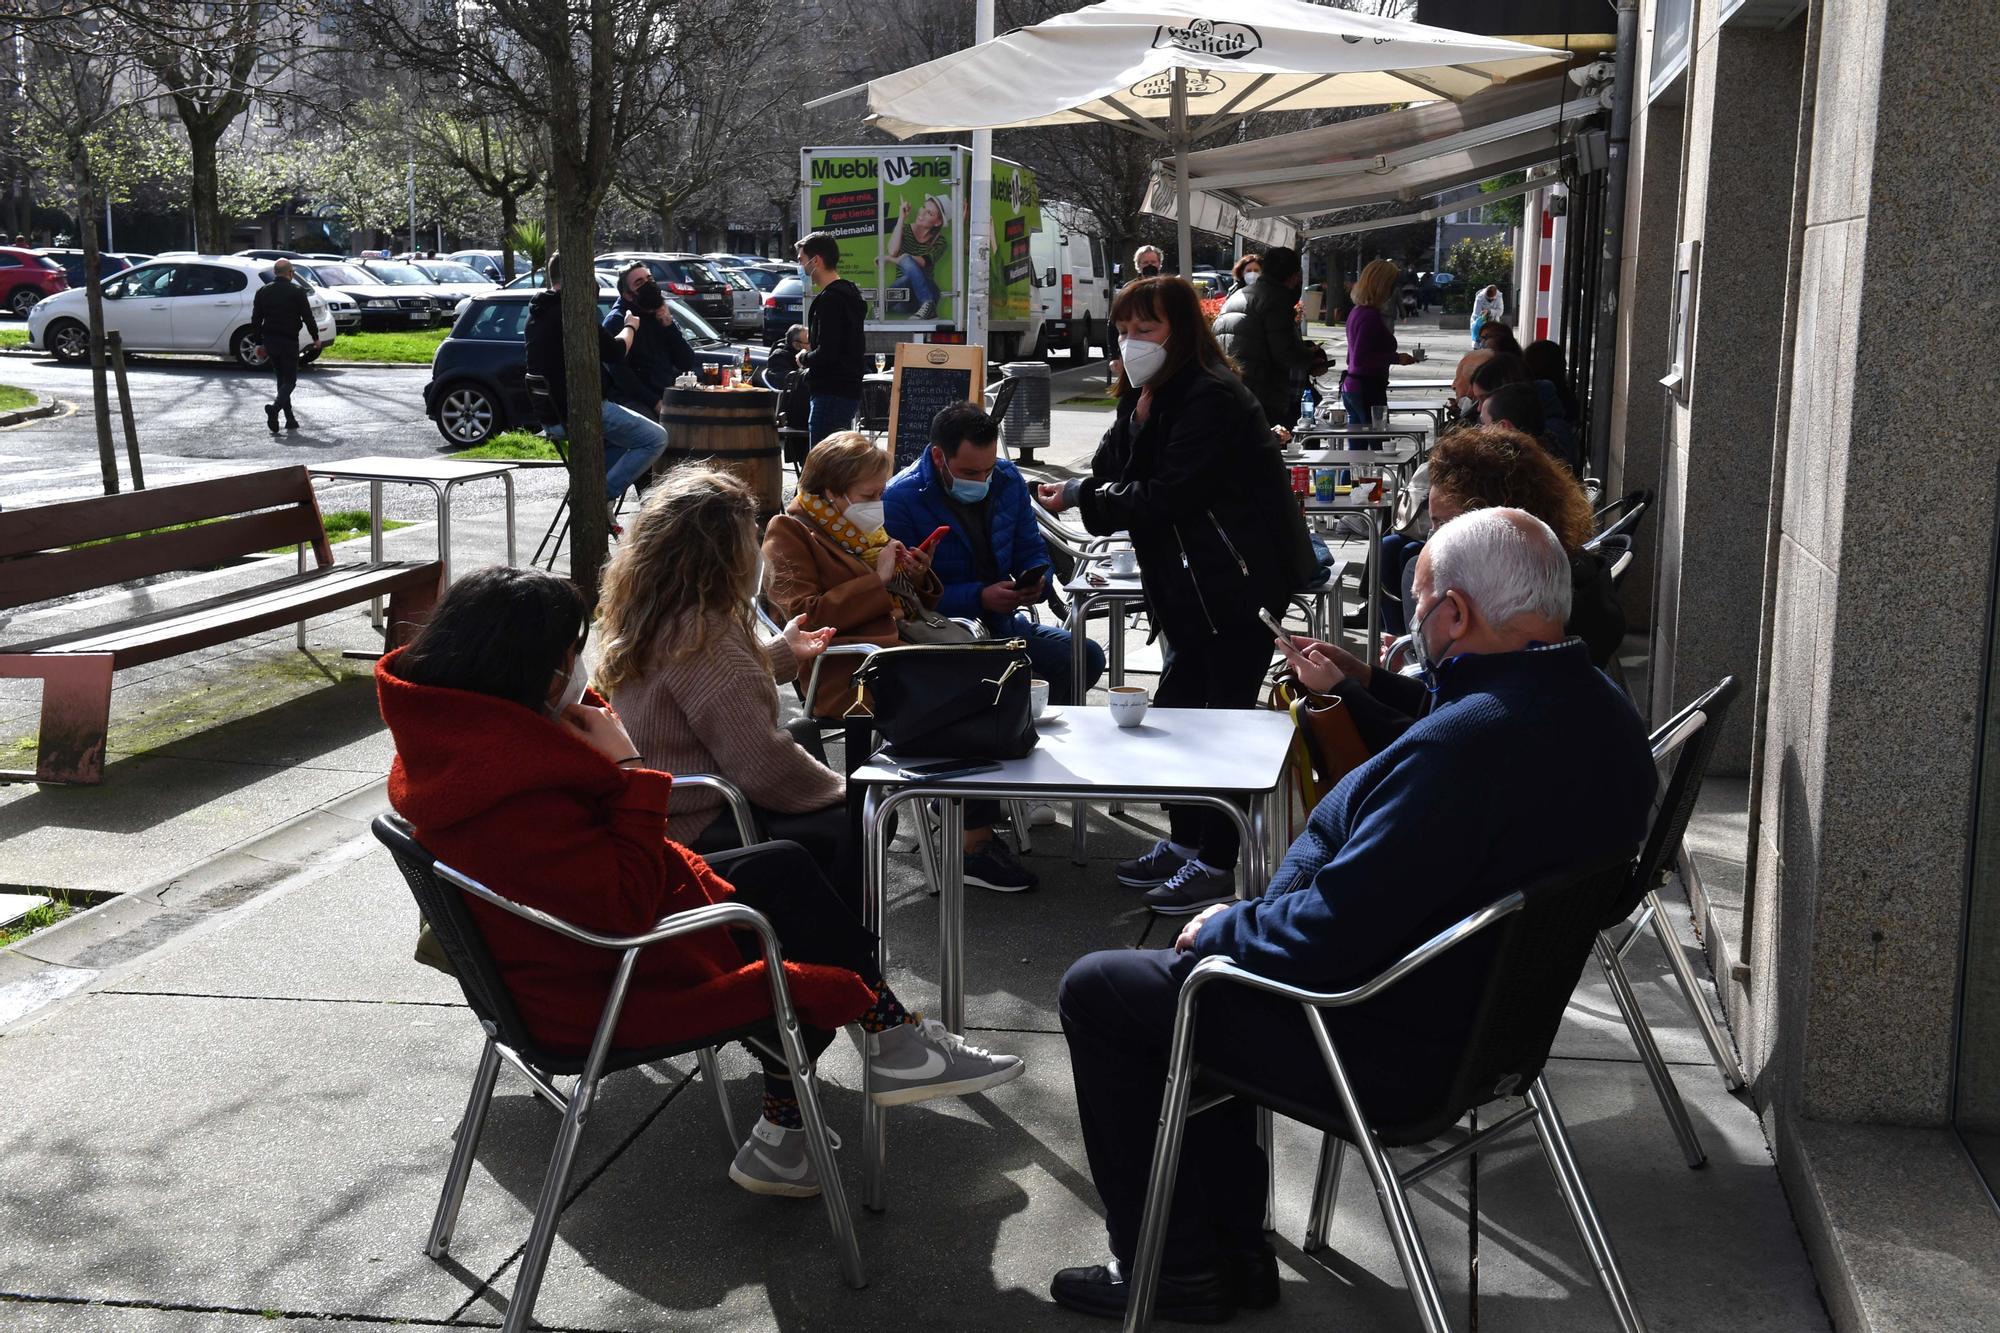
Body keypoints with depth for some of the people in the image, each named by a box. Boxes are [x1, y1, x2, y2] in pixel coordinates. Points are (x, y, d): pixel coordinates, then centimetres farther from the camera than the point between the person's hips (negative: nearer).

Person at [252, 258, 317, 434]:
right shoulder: (297, 292, -7)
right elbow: (308, 317, -7)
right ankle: (275, 406, -30)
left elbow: (256, 319, 9)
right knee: (290, 379, -2)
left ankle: (290, 419, 15)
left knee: (282, 378, 15)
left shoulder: (262, 292, 8)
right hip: (289, 340, -5)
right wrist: (316, 338, 3)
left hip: (270, 340, 5)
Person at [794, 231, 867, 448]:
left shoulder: (830, 300, -15)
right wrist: (813, 340, 17)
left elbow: (826, 354, -22)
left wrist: (804, 358, -3)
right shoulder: (849, 294, 17)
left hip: (830, 395, -10)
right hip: (849, 390, 10)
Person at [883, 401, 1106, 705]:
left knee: (1087, 656, -13)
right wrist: (979, 598, -25)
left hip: (1002, 622, 6)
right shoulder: (899, 499, -13)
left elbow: (1031, 550, 15)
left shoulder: (1007, 479, 6)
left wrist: (1037, 582, -10)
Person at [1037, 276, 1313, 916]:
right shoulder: (1151, 395, 12)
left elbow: (1168, 495, -22)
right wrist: (1138, 416, -10)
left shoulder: (1211, 399, -18)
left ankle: (1214, 864, 4)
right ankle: (1183, 842, 26)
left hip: (1242, 580, -10)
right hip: (1194, 585, 10)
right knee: (1175, 707, 13)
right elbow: (1115, 471, 8)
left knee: (1224, 715, -4)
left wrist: (1082, 497, -14)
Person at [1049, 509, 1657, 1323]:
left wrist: (1221, 929, -11)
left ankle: (1171, 1268, 19)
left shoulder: (1467, 744, -33)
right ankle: (1232, 1249, 31)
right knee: (1212, 963, 28)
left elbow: (1328, 938, -30)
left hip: (1396, 1050, -10)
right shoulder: (1603, 712, -1)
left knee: (1096, 991, 5)